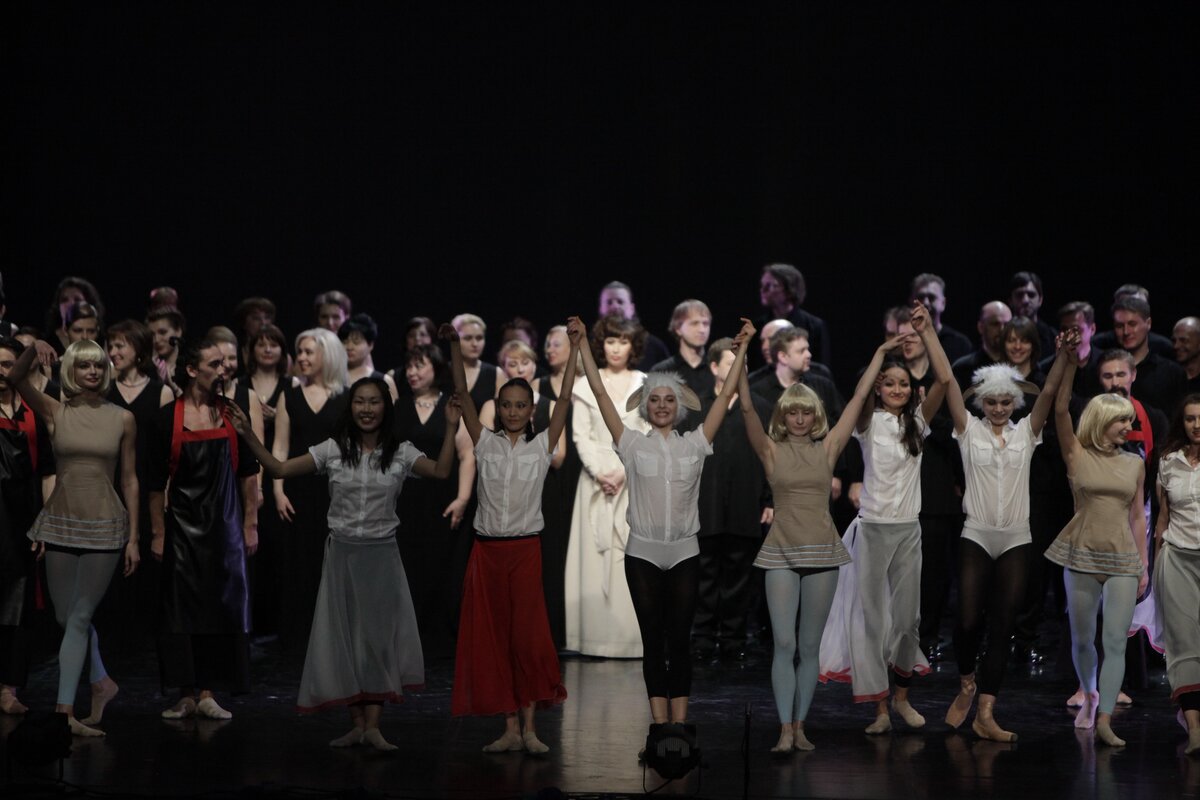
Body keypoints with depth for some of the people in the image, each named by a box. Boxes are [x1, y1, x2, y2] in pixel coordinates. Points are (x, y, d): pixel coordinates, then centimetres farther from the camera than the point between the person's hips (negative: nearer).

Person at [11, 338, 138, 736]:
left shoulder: (122, 419, 0)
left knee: (79, 617, -2)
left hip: (104, 527, -2)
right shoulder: (55, 412, 1)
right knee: (65, 616, 9)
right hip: (61, 523, 2)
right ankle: (101, 682, 30)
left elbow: (129, 480, 3)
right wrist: (32, 350, -34)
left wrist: (133, 538, 0)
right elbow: (15, 379, -15)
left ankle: (64, 708, -1)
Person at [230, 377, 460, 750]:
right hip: (342, 553, 1)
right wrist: (248, 435, -11)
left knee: (378, 635, -2)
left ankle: (373, 726, 1)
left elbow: (441, 471, -10)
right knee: (345, 636, 4)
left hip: (381, 555, -1)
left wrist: (451, 427, -15)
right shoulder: (333, 450, -1)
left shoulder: (400, 452, -1)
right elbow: (279, 469, -2)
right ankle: (357, 725, 11)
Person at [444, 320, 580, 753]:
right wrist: (455, 345, -5)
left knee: (528, 636, -4)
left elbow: (564, 399, -2)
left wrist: (574, 349, -6)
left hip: (525, 550, -2)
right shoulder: (485, 442, 6)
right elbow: (462, 394, 1)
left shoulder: (542, 446, 3)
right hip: (487, 550, 2)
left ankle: (530, 727, 1)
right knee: (491, 637, 2)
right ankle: (511, 728, 8)